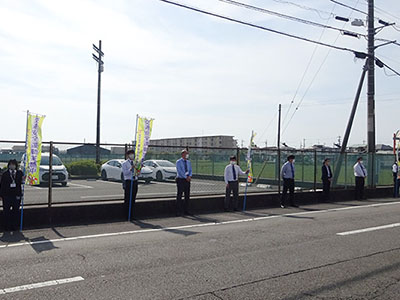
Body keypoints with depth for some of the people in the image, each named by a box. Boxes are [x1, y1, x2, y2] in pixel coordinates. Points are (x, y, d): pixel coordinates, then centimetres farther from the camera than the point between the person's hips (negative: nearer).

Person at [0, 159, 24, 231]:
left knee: (16, 211, 6)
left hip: (16, 196, 1)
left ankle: (15, 226, 16)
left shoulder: (19, 173, 6)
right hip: (7, 196, -1)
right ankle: (7, 226, 14)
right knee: (6, 211, 4)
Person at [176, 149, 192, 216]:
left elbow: (190, 170, 9)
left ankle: (186, 210, 15)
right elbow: (180, 171, -15)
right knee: (179, 196, -3)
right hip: (180, 180, -6)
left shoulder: (188, 162, 13)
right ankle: (179, 211, 0)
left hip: (187, 180, 6)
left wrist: (189, 176, -12)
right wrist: (186, 177, -20)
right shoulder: (178, 162, -5)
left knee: (187, 196, 7)